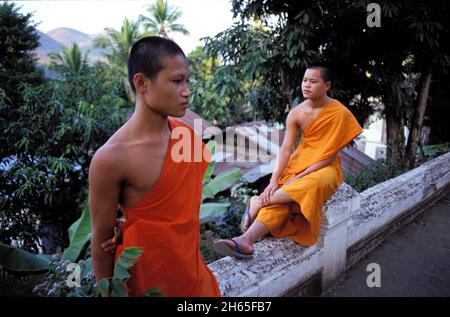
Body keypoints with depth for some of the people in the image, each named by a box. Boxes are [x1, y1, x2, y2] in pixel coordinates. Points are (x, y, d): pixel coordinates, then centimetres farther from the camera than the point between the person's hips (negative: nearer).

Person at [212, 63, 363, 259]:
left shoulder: (339, 113, -12)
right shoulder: (296, 113, -1)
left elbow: (330, 154, -13)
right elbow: (285, 149, -8)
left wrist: (300, 177, -20)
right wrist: (274, 181, -22)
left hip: (325, 168, -3)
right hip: (299, 162, 3)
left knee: (313, 184, -39)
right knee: (278, 198, -25)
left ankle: (258, 202, -27)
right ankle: (246, 240, -40)